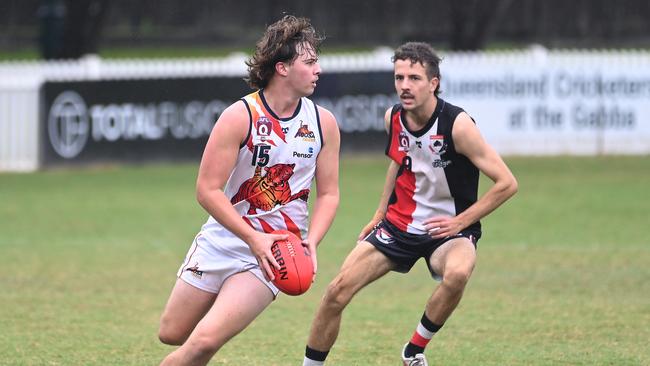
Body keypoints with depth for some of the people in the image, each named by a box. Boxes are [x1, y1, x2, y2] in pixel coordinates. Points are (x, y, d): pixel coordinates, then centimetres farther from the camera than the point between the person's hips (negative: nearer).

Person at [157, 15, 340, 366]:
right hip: (223, 241, 0)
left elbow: (328, 193, 5)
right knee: (172, 334, 9)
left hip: (274, 252, 0)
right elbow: (207, 190, -14)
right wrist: (253, 239, -23)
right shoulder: (240, 116, -13)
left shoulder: (323, 123, -2)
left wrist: (311, 242, -13)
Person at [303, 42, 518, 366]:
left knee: (457, 273, -38)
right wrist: (380, 214, 18)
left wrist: (460, 221, -18)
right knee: (338, 291, -7)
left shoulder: (457, 125, -21)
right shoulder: (393, 118, -3)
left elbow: (506, 183, -19)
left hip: (446, 229, -5)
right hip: (398, 224, 5)